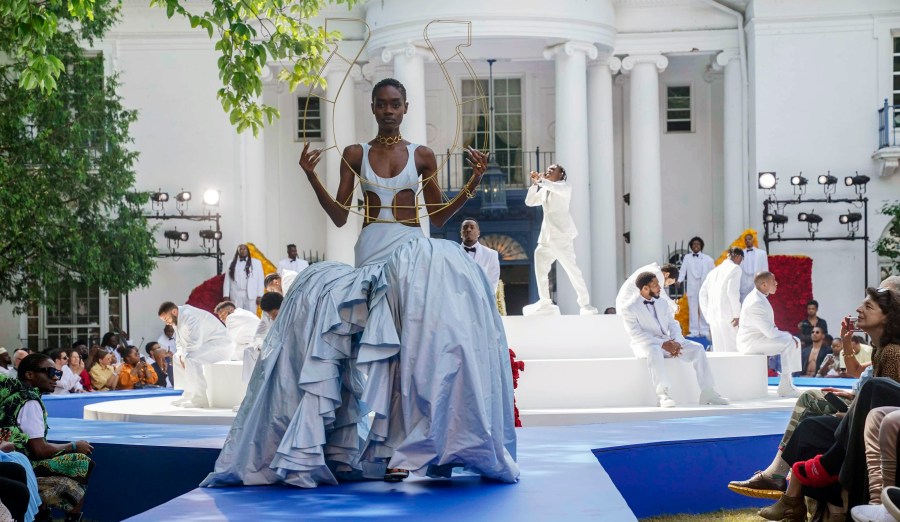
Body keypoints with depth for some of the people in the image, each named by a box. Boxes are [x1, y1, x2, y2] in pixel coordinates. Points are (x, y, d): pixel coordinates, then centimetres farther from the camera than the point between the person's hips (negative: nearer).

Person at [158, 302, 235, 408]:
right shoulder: (178, 319, 8)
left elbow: (195, 342, -30)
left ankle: (201, 399, -24)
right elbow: (181, 343, 16)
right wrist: (180, 355, -4)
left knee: (191, 359, -30)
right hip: (207, 344, 11)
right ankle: (189, 395, 12)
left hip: (221, 345, -11)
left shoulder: (189, 316, -23)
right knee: (177, 357, 14)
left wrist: (184, 355, -17)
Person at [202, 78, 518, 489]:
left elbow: (439, 217, 11)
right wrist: (312, 178, -4)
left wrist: (472, 185, 0)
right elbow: (340, 216, 7)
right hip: (371, 250, 1)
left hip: (413, 247, -1)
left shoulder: (422, 156, 10)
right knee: (377, 341, -12)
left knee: (412, 339, -24)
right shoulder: (355, 155, 10)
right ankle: (386, 448, -9)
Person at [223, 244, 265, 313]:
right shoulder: (232, 263, 13)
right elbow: (227, 280, 10)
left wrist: (259, 296, -2)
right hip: (236, 296, 1)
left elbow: (260, 280, 5)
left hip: (251, 296, -1)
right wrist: (226, 296, 1)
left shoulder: (256, 263, 9)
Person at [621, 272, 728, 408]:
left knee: (698, 348, -13)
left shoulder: (662, 303, 15)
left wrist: (676, 342, -10)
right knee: (654, 352, -41)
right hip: (647, 345, -6)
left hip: (668, 342, 6)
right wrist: (662, 344, -24)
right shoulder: (629, 309, -7)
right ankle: (663, 394, -42)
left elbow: (673, 324, 12)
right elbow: (637, 334, -16)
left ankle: (707, 392, -15)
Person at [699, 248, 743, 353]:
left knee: (719, 351, 7)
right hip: (727, 315, -7)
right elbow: (732, 291, -14)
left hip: (712, 315, 7)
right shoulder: (735, 268, -1)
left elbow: (703, 293, 18)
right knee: (731, 349, -7)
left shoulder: (715, 270, 19)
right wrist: (737, 314, -9)